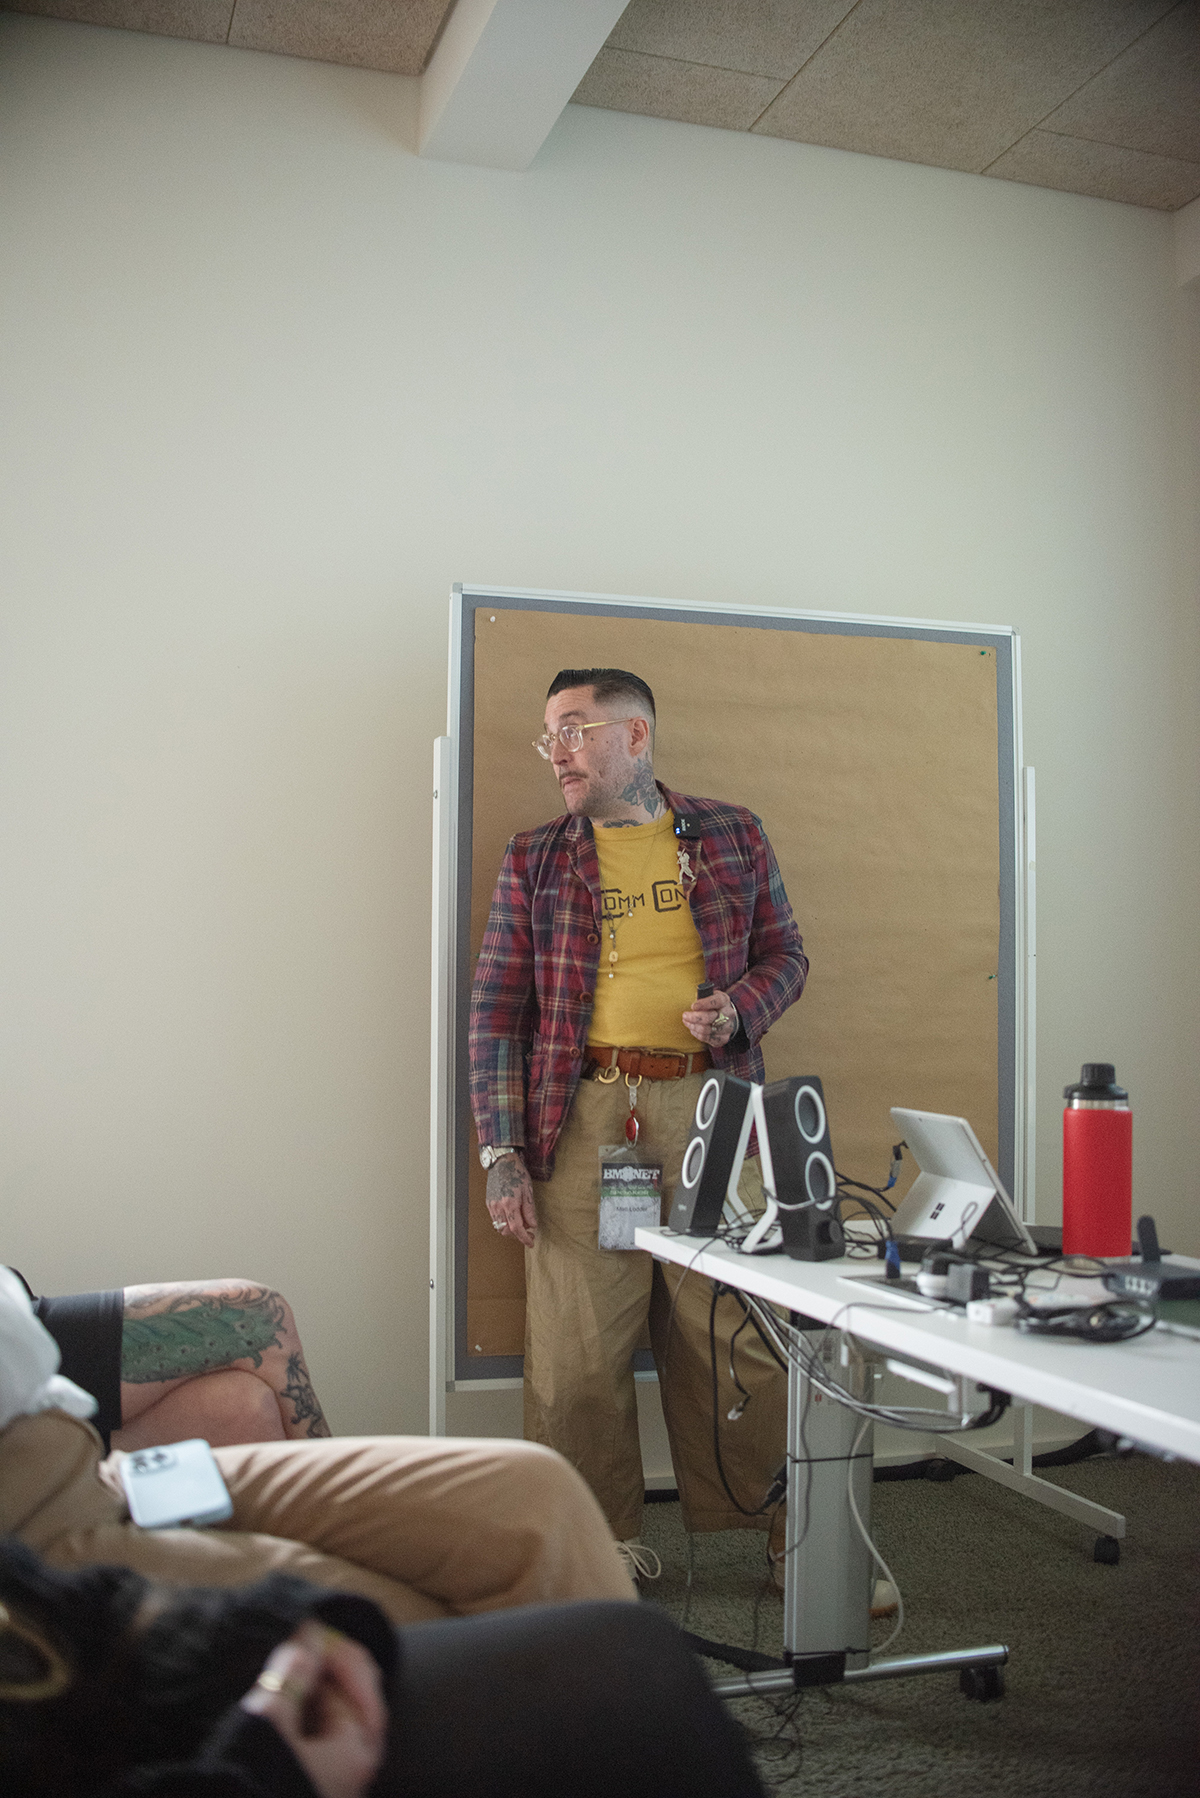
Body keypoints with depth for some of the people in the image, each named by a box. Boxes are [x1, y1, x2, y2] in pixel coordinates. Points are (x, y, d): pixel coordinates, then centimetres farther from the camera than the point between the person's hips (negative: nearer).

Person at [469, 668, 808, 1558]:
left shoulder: (734, 835, 11)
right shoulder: (535, 858, 10)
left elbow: (785, 952, 17)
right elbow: (497, 1010, 6)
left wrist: (741, 1007, -7)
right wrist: (503, 1155, -2)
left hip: (711, 1107, 0)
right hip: (584, 1116, 0)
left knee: (735, 1333, 3)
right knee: (577, 1348, 1)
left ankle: (753, 1531, 22)